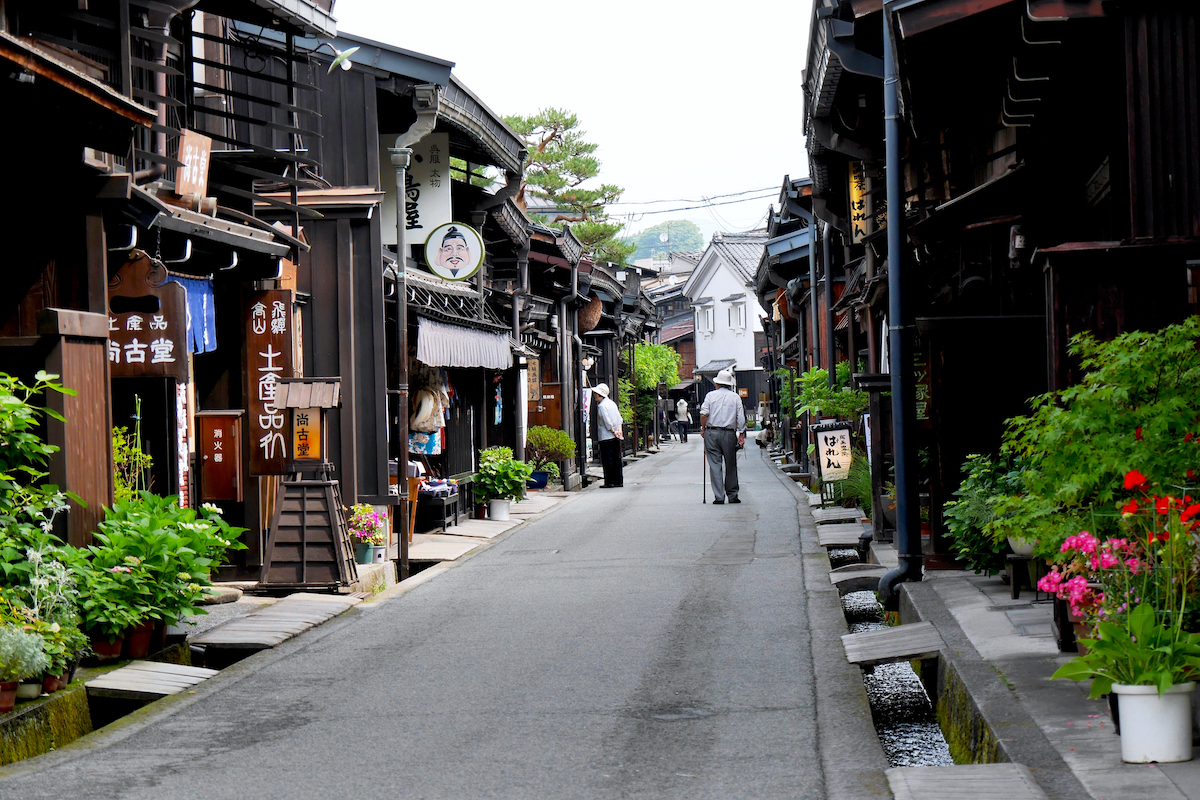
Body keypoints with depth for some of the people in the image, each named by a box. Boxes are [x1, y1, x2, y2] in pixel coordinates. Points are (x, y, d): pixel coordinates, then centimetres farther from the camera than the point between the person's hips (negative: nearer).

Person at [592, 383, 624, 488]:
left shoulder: (601, 406, -13)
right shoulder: (612, 403, 13)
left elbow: (607, 422, -16)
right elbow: (619, 418, 12)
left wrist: (613, 431, -6)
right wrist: (619, 430, 4)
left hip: (606, 437, -8)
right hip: (616, 437, 8)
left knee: (607, 460, -3)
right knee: (617, 459, 9)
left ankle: (609, 482, -3)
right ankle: (618, 481, 10)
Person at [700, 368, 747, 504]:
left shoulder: (711, 395, 2)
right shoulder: (735, 397, 4)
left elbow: (704, 413, -7)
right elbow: (741, 418, 0)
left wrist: (703, 428, 6)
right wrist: (741, 435, 4)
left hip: (711, 433, 0)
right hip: (729, 434, 1)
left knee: (715, 465, 0)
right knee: (731, 465, 10)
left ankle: (718, 496, -5)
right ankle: (732, 495, 15)